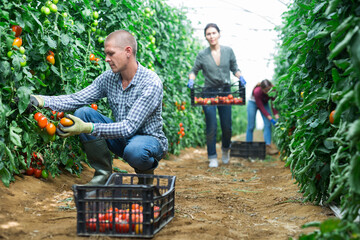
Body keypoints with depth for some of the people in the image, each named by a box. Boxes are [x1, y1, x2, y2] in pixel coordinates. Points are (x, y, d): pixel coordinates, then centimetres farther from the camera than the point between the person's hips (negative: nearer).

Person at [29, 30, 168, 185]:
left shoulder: (151, 83, -24)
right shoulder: (109, 78, -3)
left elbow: (130, 127, -30)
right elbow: (77, 99, -5)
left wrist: (89, 128, -39)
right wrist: (41, 100, -19)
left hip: (149, 139, -6)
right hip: (122, 138, 6)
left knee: (134, 150, -41)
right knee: (83, 113, -12)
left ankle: (146, 172, -2)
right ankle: (104, 174, -4)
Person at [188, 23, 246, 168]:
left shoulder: (228, 51, 2)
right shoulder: (202, 55, -3)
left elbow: (234, 68, 10)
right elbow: (194, 71, 6)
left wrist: (240, 76, -10)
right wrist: (191, 80, -15)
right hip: (209, 93, -1)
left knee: (227, 127, 5)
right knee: (211, 127, -3)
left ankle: (225, 150, 34)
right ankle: (212, 158, 10)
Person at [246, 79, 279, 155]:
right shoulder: (257, 92, -37)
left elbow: (273, 105, -19)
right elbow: (261, 107, -29)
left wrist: (277, 117, -30)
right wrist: (270, 119, -32)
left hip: (264, 103, 3)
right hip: (253, 103, -3)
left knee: (268, 124, -11)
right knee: (251, 126, -5)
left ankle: (268, 146, -16)